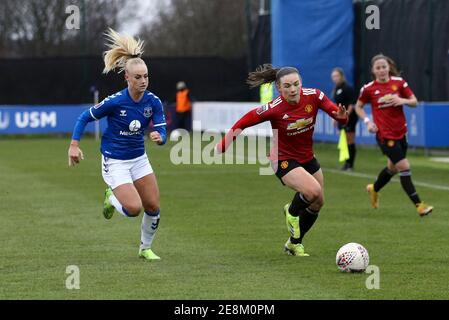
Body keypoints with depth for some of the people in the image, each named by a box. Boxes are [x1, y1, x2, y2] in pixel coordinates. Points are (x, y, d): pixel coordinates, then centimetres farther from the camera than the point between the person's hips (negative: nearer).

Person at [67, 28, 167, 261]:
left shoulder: (153, 102, -9)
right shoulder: (114, 102, -21)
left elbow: (162, 132, -9)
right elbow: (85, 117, -9)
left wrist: (159, 137, -33)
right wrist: (74, 145, -15)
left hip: (139, 159, 5)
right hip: (114, 161, -5)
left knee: (153, 207, 2)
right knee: (134, 208, -18)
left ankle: (145, 248, 27)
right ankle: (112, 199, 18)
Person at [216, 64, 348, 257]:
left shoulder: (313, 96, -16)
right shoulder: (274, 109, -26)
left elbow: (336, 113, -12)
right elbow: (245, 122, -15)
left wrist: (341, 116, -36)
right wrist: (224, 145, -17)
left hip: (307, 158, 6)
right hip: (284, 160, -6)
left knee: (317, 203, 15)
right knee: (313, 191, -28)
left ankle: (294, 244, 36)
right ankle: (292, 212, 6)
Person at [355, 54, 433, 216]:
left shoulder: (399, 82, -1)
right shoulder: (369, 88, -5)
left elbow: (414, 102, 2)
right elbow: (358, 107, 9)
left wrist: (403, 100, -19)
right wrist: (367, 121, -7)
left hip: (400, 132, 5)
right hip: (385, 134, -5)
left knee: (393, 167, 20)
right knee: (404, 167, -13)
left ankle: (374, 189, 48)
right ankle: (419, 204, -8)